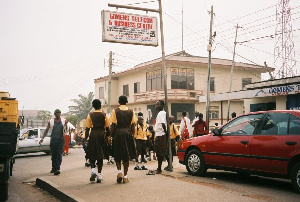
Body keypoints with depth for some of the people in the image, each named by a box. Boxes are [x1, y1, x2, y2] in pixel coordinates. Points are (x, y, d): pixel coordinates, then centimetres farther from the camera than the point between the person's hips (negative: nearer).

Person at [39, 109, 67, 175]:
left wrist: (64, 133, -5)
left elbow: (66, 129, 16)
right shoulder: (50, 122, 5)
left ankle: (57, 169, -13)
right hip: (53, 140, 1)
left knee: (59, 155, -10)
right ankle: (54, 168, 22)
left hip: (61, 140, -1)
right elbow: (46, 130, 5)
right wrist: (42, 138, -7)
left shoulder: (64, 121, 5)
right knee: (53, 155, 8)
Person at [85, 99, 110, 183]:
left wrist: (86, 138, 3)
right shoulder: (104, 115, 3)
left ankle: (93, 170, -9)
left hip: (93, 135, -1)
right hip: (102, 135, 1)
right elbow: (107, 127, 3)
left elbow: (87, 128, -1)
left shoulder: (90, 115, 0)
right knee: (100, 155, 6)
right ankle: (99, 175, 5)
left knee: (91, 154, 11)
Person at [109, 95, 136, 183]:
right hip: (128, 133, 2)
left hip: (117, 133, -1)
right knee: (127, 156, 8)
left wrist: (110, 136, 2)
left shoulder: (115, 111, -2)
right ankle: (125, 176, 9)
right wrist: (132, 135, 10)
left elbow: (113, 125, -5)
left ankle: (119, 171, -6)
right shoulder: (131, 112, 4)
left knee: (117, 155, 13)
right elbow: (133, 126, 2)